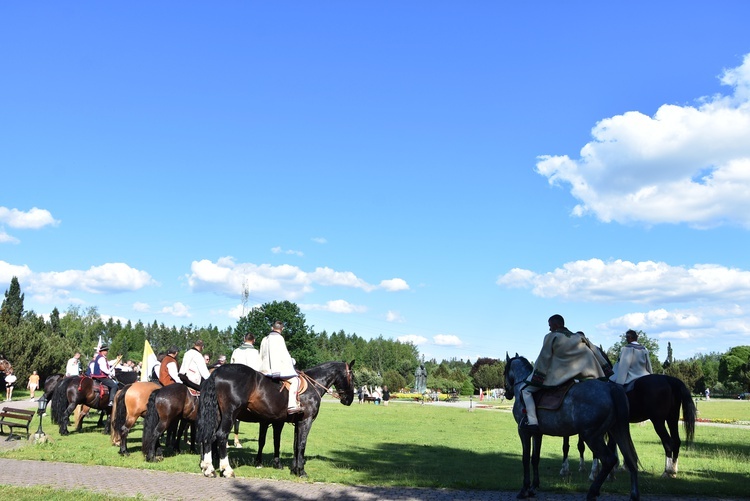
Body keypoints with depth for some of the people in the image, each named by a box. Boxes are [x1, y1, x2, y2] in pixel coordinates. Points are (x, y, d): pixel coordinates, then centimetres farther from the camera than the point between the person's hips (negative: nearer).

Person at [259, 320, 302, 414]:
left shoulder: (264, 339, 17)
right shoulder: (279, 338, -7)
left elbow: (261, 357, 20)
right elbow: (284, 355, -11)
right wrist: (291, 362, 4)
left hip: (265, 369, 9)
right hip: (277, 368, -9)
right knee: (295, 380, -12)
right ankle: (291, 405, -26)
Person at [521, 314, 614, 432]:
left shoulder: (551, 337, 4)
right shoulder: (580, 337, 20)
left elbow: (543, 360, -1)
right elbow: (597, 355, 19)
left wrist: (535, 380, 0)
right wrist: (608, 373, 24)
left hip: (557, 375, -5)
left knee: (526, 391, 4)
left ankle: (532, 421, -14)